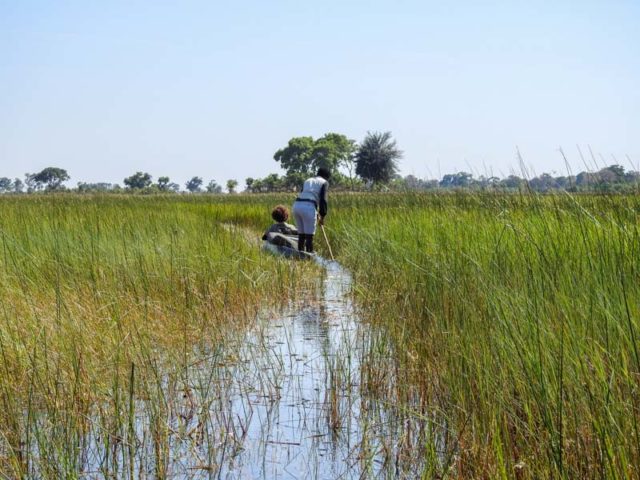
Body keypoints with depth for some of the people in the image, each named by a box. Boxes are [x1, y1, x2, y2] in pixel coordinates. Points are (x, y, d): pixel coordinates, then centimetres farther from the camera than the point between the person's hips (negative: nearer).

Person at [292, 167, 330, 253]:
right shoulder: (324, 182, 9)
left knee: (301, 234, 14)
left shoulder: (308, 181, 28)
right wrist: (322, 216, 4)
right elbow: (323, 199, -3)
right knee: (309, 236, -2)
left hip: (297, 205, 6)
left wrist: (316, 213, 28)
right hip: (308, 207, -6)